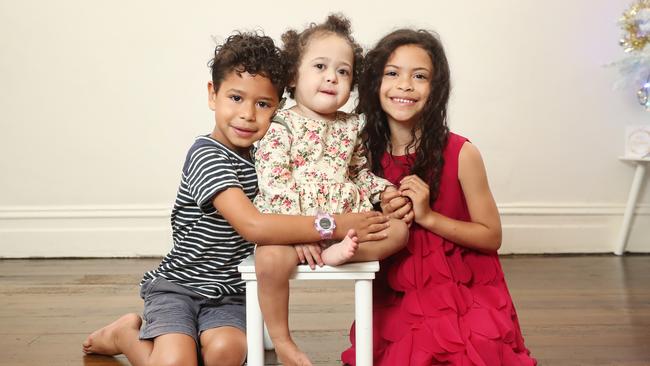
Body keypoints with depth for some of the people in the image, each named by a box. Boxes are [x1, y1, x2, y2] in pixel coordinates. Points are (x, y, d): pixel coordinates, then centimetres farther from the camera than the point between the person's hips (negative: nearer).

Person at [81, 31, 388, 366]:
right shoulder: (208, 155, -18)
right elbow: (252, 225, -30)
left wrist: (297, 234, -16)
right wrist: (335, 225, -29)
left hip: (230, 293, 5)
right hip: (177, 284, -5)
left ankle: (168, 339, 9)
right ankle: (125, 335, 9)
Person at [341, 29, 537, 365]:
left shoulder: (460, 154, -14)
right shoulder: (366, 152, -4)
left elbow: (491, 237, -9)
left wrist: (427, 217, -20)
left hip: (462, 301, -2)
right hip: (396, 301, 3)